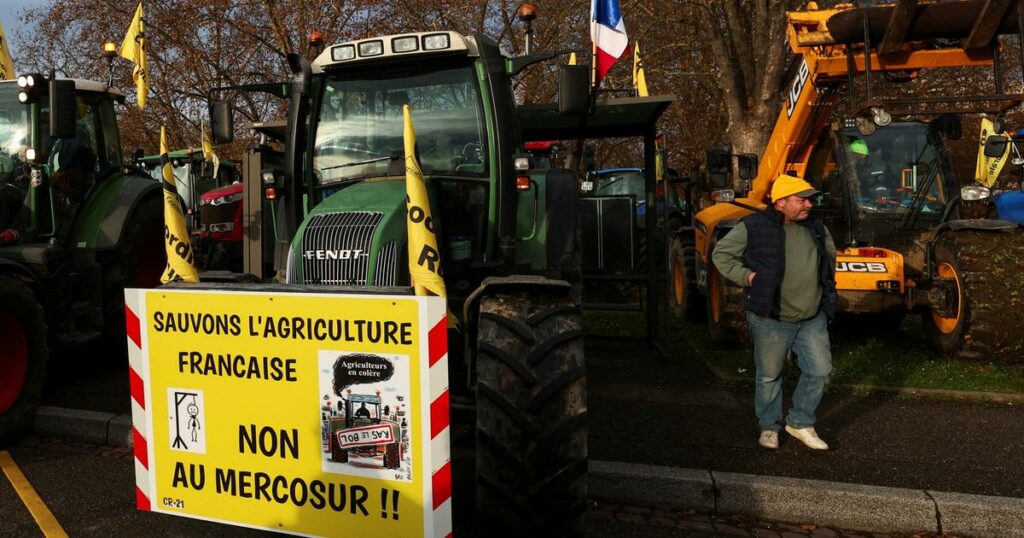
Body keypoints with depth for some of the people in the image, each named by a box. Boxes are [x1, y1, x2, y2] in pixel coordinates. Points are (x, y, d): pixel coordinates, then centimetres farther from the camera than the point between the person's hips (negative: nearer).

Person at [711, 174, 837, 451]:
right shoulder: (753, 228, -12)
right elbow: (721, 254, -4)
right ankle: (769, 427, 27)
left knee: (819, 370, 6)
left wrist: (826, 284, 13)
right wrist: (748, 277, -13)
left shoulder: (816, 229, 6)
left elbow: (830, 255, 25)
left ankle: (800, 423, 25)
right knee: (769, 375, 8)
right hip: (771, 319, -5)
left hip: (813, 319, 5)